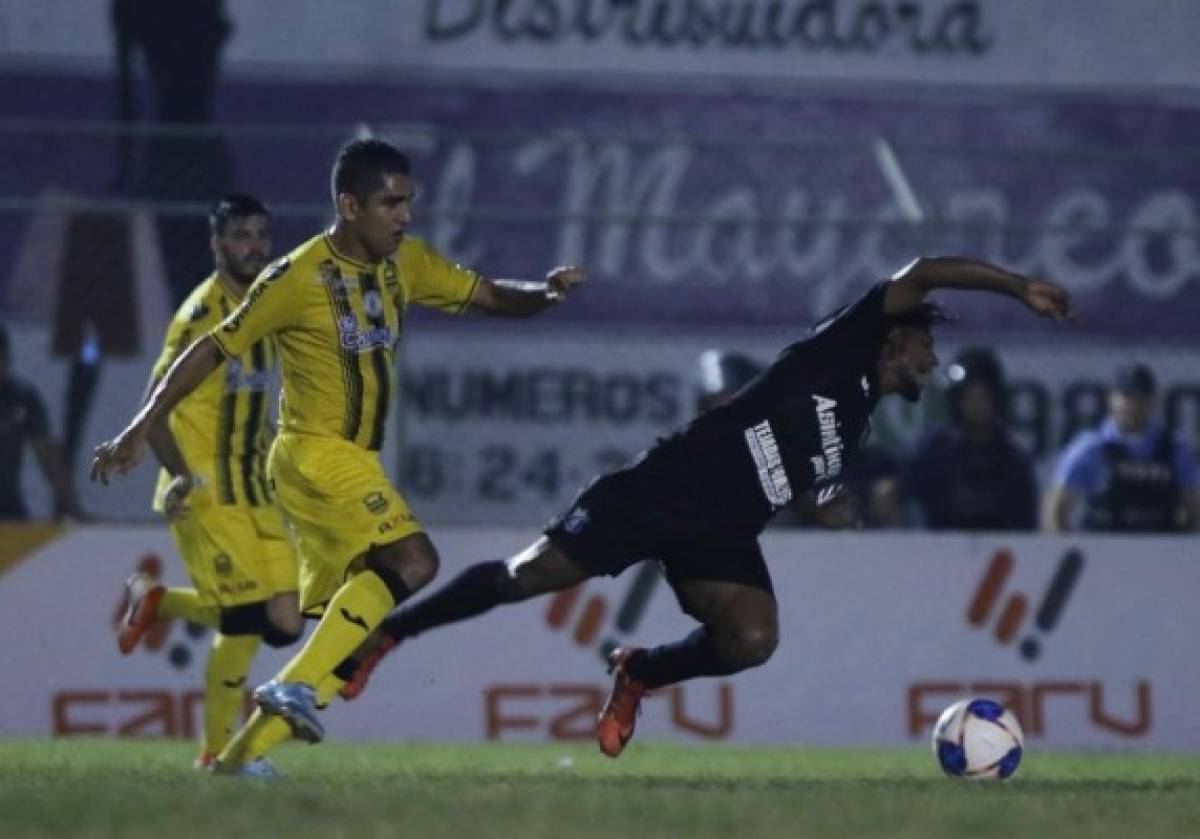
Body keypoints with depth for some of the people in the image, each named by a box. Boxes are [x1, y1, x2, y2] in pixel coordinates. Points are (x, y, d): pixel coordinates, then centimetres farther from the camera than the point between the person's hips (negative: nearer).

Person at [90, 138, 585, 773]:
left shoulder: (405, 264, 8)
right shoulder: (299, 278, -12)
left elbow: (488, 295, 14)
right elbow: (213, 350, -6)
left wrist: (545, 292, -9)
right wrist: (139, 430, -7)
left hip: (353, 463, 8)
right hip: (315, 455, -8)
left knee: (348, 636, 8)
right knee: (412, 559, -27)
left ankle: (240, 754, 11)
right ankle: (294, 689, -31)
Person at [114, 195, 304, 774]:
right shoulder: (203, 312, -12)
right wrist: (181, 476, -25)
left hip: (254, 492, 8)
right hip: (207, 495, -8)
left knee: (284, 623, 0)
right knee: (246, 617, -12)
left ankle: (156, 601, 22)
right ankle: (216, 751, 3)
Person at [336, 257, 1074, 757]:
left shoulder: (858, 429, 20)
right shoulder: (840, 353, -2)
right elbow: (921, 276, -15)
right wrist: (1019, 287, -17)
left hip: (722, 536, 7)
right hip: (670, 487, -7)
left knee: (753, 640, -19)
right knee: (531, 577, -9)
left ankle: (638, 676, 8)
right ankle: (384, 634, 7)